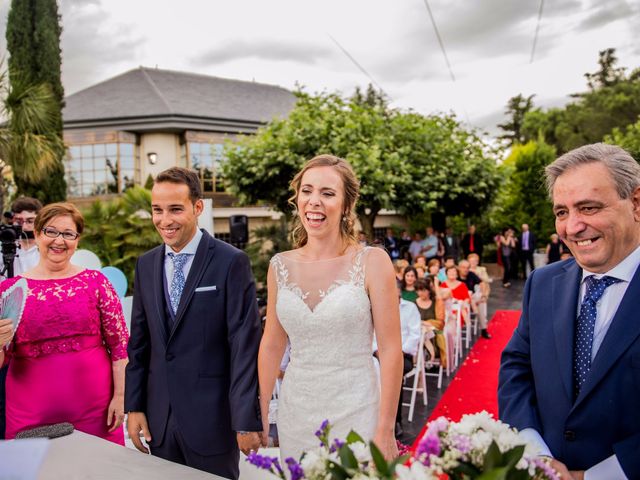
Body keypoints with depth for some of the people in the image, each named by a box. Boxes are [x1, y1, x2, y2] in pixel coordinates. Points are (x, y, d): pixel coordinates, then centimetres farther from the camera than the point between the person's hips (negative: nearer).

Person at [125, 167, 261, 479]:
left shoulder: (231, 262, -12)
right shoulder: (145, 265, 6)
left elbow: (245, 346, -13)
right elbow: (139, 342, 10)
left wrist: (246, 420, -13)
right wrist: (134, 406, 7)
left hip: (211, 418, -4)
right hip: (159, 418, 5)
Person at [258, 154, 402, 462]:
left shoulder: (372, 262, -10)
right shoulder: (280, 266, 1)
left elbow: (390, 350, -10)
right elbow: (271, 345, 7)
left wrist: (385, 431, -12)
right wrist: (259, 418, 6)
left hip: (355, 412, -3)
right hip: (295, 414, 4)